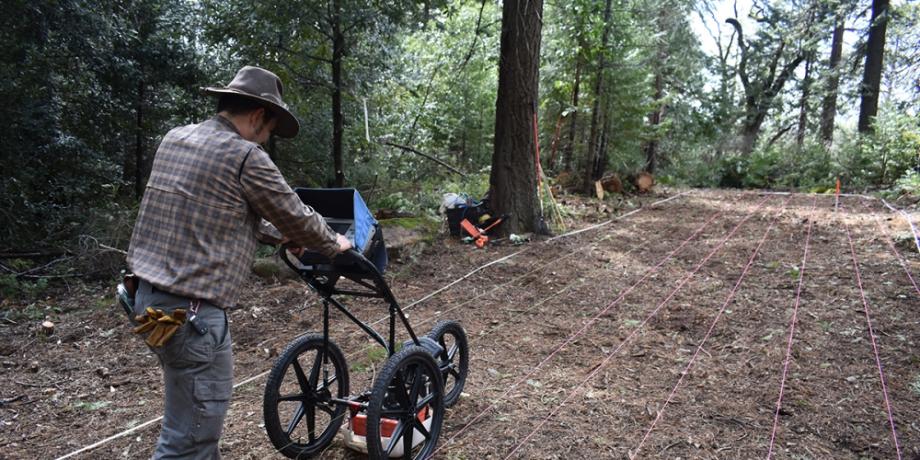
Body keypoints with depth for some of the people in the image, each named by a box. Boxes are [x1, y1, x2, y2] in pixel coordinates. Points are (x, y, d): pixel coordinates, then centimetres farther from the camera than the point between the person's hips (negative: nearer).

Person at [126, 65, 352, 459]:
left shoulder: (176, 138, 12)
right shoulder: (245, 156, -14)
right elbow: (296, 216, -3)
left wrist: (278, 236, 29)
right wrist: (334, 244, 16)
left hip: (152, 293, 10)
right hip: (189, 309, -9)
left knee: (197, 412, 25)